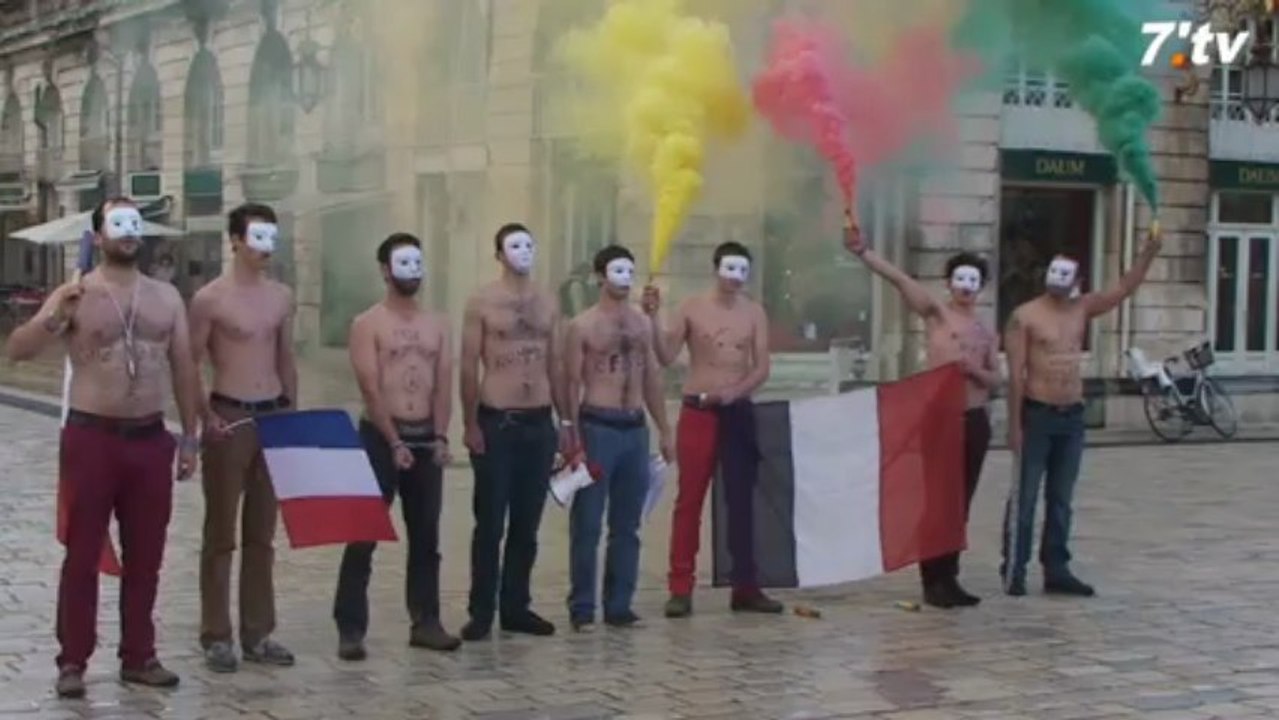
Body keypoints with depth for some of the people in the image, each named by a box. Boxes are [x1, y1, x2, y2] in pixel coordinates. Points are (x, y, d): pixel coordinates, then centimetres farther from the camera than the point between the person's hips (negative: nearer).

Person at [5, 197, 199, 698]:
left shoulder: (166, 297, 8)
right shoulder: (75, 295, -3)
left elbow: (184, 369, 11)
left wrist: (189, 437, 7)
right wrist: (55, 318, -28)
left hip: (150, 437, 4)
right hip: (91, 436, -3)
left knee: (145, 556, 9)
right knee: (83, 554, 1)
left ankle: (138, 656, 19)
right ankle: (72, 661, 7)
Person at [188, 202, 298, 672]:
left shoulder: (281, 297, 9)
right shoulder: (210, 299, -8)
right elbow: (188, 366, -6)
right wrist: (206, 416, -16)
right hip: (229, 418, -5)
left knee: (262, 534, 10)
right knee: (221, 533, 1)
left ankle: (259, 634, 18)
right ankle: (216, 637, 7)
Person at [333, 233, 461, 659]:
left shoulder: (437, 324, 11)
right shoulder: (368, 324, -4)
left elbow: (443, 385, 5)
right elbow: (371, 390, -10)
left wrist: (440, 437, -7)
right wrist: (394, 442, -16)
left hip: (426, 438, 5)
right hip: (381, 436, -5)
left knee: (426, 536, 9)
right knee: (363, 537, -5)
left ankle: (425, 622, 17)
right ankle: (350, 628, -2)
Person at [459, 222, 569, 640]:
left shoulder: (547, 303, 11)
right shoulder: (482, 303, -3)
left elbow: (555, 365, 15)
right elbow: (469, 367, -5)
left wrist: (565, 421, 11)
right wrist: (470, 424, -12)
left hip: (539, 423, 4)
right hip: (496, 422, -4)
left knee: (527, 523, 8)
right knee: (490, 523, -1)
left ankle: (516, 607, 17)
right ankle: (481, 611, 5)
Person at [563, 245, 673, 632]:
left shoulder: (641, 322, 12)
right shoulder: (582, 326, -4)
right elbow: (572, 384, -6)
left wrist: (664, 429, 13)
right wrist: (574, 436, -12)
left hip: (635, 428, 5)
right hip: (598, 426, -5)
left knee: (627, 525, 8)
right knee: (587, 525, -2)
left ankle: (619, 605, 15)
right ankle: (582, 607, 4)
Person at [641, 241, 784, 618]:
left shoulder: (754, 312, 4)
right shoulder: (691, 308, -2)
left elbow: (762, 368, 0)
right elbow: (666, 357, -8)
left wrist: (735, 391, -18)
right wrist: (654, 317, -21)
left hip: (739, 412, 2)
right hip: (698, 411, -2)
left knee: (741, 501, 4)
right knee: (689, 499, -1)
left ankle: (745, 587, 10)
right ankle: (680, 588, 1)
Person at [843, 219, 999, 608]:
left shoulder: (986, 332, 14)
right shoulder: (935, 311, -1)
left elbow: (996, 379, 14)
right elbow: (899, 279, -14)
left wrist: (976, 370, -9)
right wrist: (863, 252, -27)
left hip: (975, 420, 5)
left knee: (960, 503, 9)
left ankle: (949, 577, 16)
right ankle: (933, 581, 1)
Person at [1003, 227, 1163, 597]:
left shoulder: (1082, 308, 9)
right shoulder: (1025, 316, -8)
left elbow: (1125, 289, 4)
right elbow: (1016, 374, -11)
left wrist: (1148, 254, -11)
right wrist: (1015, 424, -14)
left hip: (1072, 416, 6)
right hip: (1037, 414, -6)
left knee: (1061, 499, 10)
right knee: (1024, 497, -1)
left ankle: (1056, 570, 17)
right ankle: (1013, 571, 4)